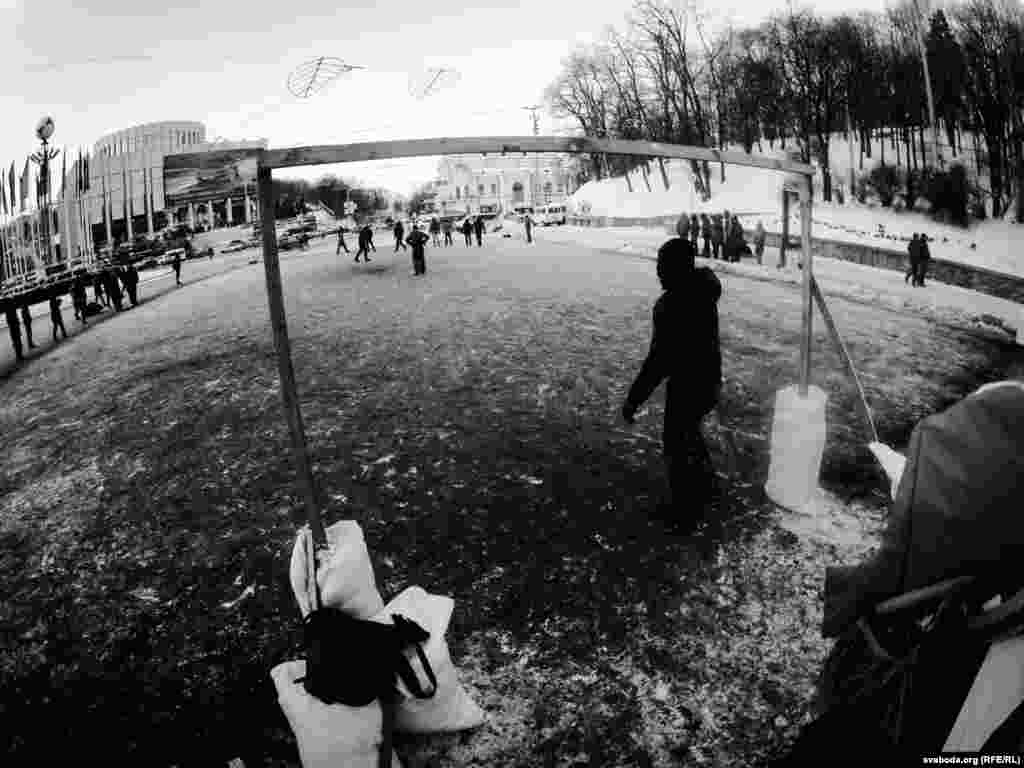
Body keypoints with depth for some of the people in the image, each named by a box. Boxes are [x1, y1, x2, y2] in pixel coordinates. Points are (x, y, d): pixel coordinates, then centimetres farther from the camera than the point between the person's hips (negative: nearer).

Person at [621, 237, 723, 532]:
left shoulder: (671, 304, -28)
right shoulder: (704, 291, -1)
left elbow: (659, 359, -28)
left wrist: (633, 399, -22)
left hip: (688, 386, -9)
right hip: (709, 380, 9)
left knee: (677, 447, 10)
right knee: (689, 433, 29)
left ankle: (685, 512, 25)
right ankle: (705, 487, 49)